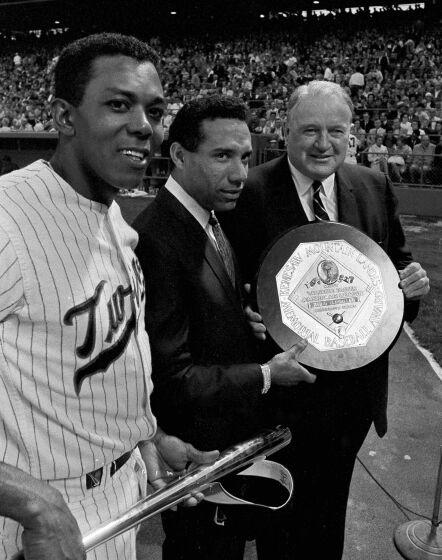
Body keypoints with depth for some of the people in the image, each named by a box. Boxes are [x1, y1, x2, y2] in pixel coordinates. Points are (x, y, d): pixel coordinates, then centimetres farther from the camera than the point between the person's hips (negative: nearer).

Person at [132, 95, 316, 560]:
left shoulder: (209, 221, 2)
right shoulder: (155, 240, -30)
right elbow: (172, 378, -29)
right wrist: (265, 375, -19)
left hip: (234, 442, 9)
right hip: (196, 452, -9)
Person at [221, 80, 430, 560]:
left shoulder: (374, 187, 1)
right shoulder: (250, 192, -14)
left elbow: (396, 263, 10)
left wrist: (411, 280, -11)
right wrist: (249, 316, -31)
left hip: (355, 389, 5)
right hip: (283, 389, -4)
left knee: (331, 507, 27)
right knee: (281, 512, 19)